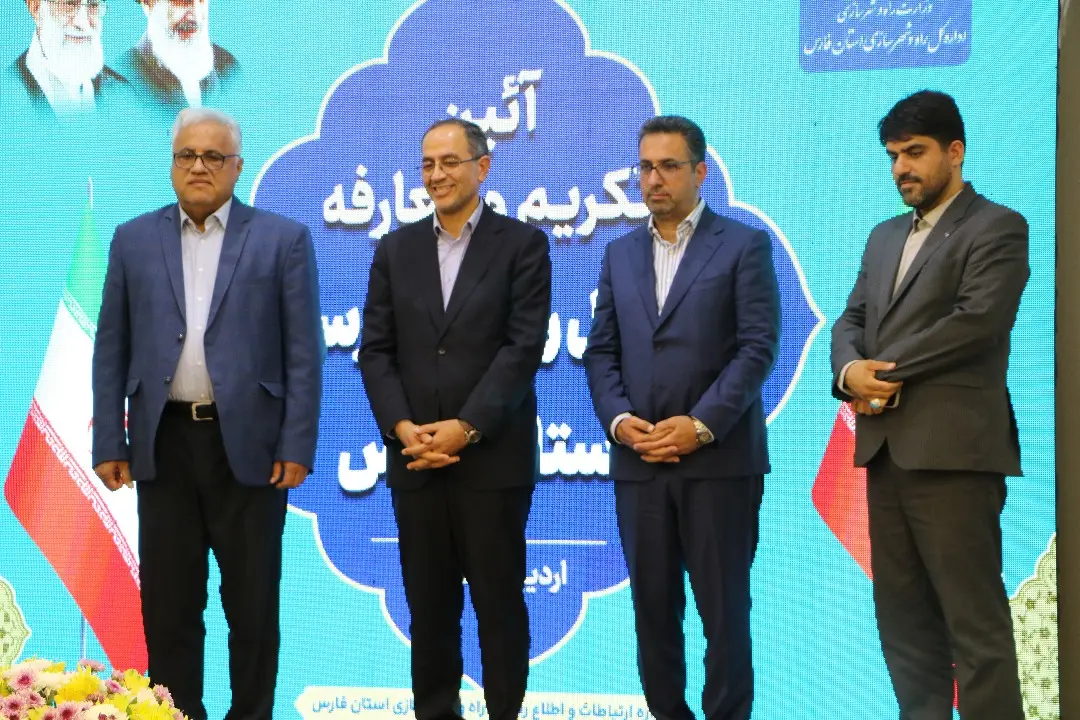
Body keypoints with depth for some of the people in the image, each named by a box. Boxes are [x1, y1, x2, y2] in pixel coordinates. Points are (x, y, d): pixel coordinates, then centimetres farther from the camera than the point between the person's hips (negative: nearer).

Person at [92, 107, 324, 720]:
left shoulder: (284, 239, 1)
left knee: (253, 602, 6)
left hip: (248, 443, -2)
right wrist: (108, 443, 2)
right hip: (163, 442, 2)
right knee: (168, 601, 7)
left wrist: (297, 446, -8)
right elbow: (111, 349, 8)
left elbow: (304, 351, -2)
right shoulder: (134, 240, 8)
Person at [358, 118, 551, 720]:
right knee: (429, 604, 8)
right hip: (415, 459, 3)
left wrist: (465, 428, -15)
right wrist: (403, 428, -8)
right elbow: (376, 350, 7)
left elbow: (525, 347, -8)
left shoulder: (522, 244, 1)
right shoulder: (396, 248, 12)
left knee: (499, 602, 3)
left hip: (494, 458, -3)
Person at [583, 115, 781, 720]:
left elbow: (759, 346, -7)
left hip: (720, 458, -4)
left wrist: (701, 425, -15)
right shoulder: (621, 253, 15)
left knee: (724, 607, 1)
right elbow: (601, 349, 12)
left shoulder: (744, 245, 1)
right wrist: (619, 418, -6)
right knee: (652, 604, 7)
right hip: (639, 460, 4)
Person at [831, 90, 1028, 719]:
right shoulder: (885, 236, 22)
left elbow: (978, 320, -15)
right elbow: (851, 322, 16)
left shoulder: (996, 228, -2)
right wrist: (850, 371, -6)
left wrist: (889, 374, -11)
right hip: (886, 448, 8)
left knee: (975, 620, -6)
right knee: (902, 617, 10)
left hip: (953, 449, -8)